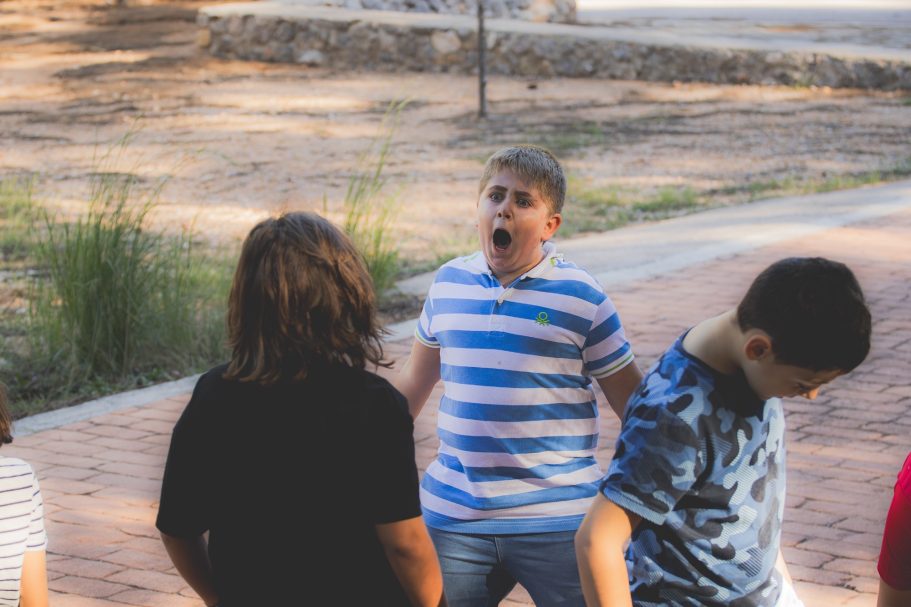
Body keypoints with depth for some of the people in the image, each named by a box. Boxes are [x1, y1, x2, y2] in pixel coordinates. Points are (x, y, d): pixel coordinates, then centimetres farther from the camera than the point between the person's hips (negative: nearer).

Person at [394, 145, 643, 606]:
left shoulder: (581, 298, -5)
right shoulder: (448, 284, 7)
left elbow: (634, 405, 1)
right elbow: (413, 382, 20)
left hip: (556, 523, -3)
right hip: (452, 518, 3)